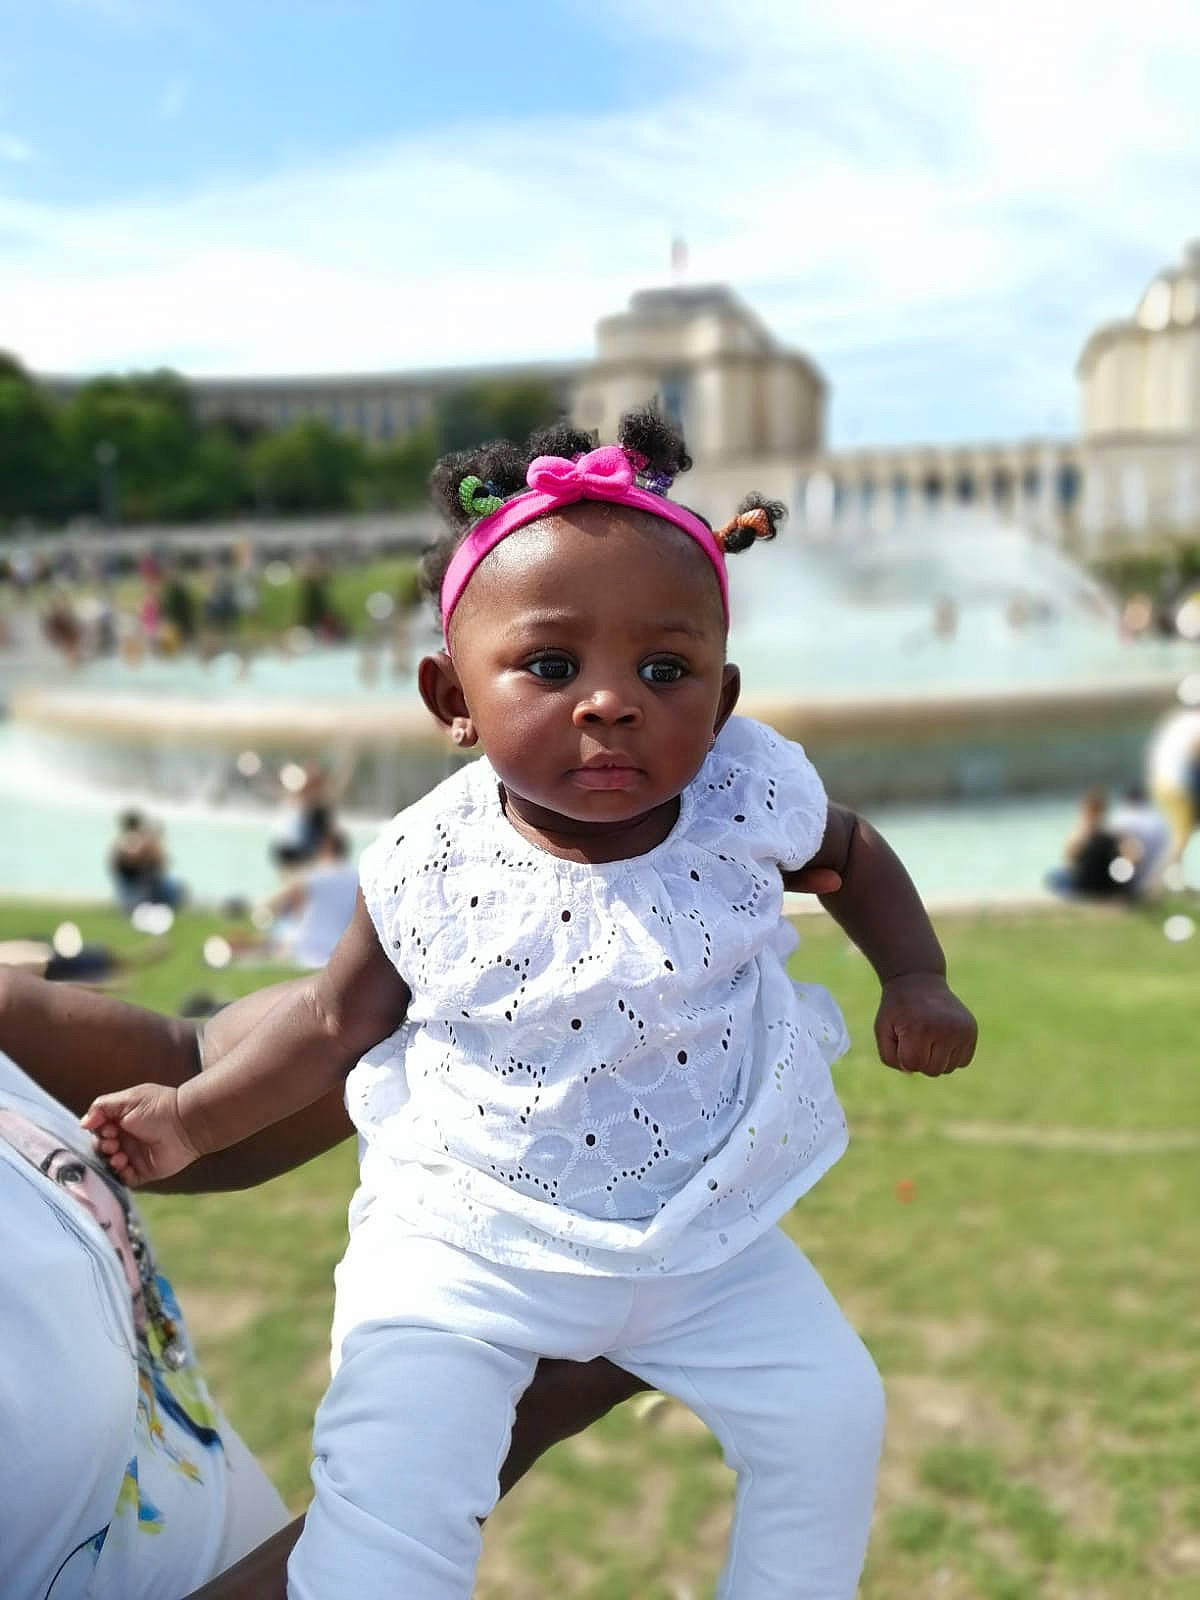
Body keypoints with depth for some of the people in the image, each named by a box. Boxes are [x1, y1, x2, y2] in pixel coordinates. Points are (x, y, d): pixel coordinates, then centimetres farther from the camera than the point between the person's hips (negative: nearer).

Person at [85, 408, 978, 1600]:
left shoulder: (749, 801, -14)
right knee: (389, 1461, -17)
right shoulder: (430, 864, -17)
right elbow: (339, 1018, 1)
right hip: (467, 1235, -2)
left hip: (703, 1233, 2)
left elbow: (853, 853, 9)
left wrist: (914, 981, -3)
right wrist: (196, 1115, -3)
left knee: (833, 1413, 1)